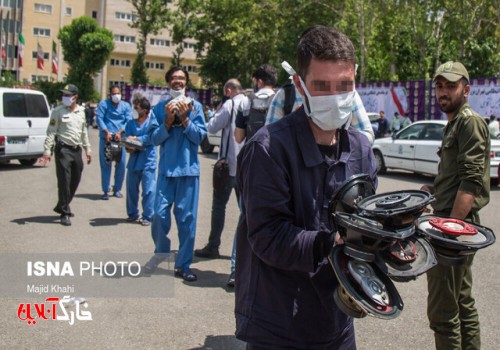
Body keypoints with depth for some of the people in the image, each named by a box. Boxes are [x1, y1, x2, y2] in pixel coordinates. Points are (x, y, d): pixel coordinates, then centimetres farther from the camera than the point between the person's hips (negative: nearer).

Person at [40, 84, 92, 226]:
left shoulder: (81, 111, 12)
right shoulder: (58, 111, -4)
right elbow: (51, 132, -7)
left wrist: (87, 149, 19)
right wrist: (47, 151, -15)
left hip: (77, 150, 6)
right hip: (63, 149, -6)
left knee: (75, 181, 11)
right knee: (64, 182, -7)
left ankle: (61, 207, 28)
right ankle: (65, 213, 0)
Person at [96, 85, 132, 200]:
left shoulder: (126, 106, 11)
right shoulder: (103, 104, 6)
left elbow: (128, 121, 1)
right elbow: (99, 118, -4)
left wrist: (120, 132, -14)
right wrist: (107, 132, -17)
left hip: (120, 138, 2)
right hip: (106, 138, -2)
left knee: (121, 163, -1)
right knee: (105, 164, -2)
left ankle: (117, 189, 14)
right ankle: (105, 191, 3)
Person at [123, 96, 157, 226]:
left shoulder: (152, 121, -3)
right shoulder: (130, 123, 12)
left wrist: (137, 139, -12)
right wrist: (128, 147, -16)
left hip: (148, 161, -5)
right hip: (133, 160, 5)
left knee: (148, 190, -4)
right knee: (131, 188, 11)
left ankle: (147, 216, 4)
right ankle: (132, 214, 25)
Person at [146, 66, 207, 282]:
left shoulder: (195, 106, 4)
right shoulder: (160, 108, 6)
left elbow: (199, 136, -4)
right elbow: (155, 138, 0)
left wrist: (184, 118, -14)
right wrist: (168, 121, -13)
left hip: (188, 169, 0)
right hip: (166, 169, 1)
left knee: (187, 219, 2)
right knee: (160, 215, -2)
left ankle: (183, 265, 13)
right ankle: (161, 251, 27)